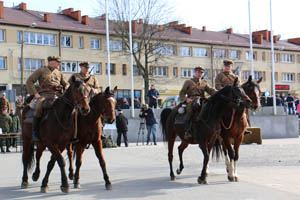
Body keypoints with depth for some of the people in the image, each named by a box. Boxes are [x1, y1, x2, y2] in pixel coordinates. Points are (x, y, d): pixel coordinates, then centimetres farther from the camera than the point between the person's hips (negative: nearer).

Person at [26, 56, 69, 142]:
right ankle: (35, 133, -26)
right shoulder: (41, 70, 12)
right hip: (44, 95, -4)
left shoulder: (59, 73, 25)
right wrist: (35, 93, -7)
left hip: (58, 95, 4)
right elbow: (29, 81, 6)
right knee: (39, 107, -34)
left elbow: (66, 84, 29)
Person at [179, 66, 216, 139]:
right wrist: (186, 99, -11)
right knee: (190, 109, -37)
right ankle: (187, 131, -37)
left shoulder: (204, 83, 26)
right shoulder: (188, 82, 17)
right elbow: (182, 93, 11)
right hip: (191, 101, -3)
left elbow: (211, 90, 9)